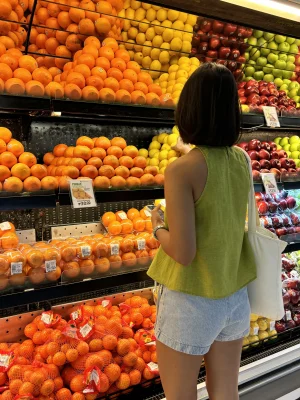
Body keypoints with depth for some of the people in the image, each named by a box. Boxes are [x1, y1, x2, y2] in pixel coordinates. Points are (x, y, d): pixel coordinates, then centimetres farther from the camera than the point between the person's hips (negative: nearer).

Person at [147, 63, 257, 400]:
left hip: (191, 302, -6)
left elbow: (183, 253, -24)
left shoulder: (180, 171, -23)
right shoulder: (241, 160, -3)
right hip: (235, 297, 6)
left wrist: (157, 226, -4)